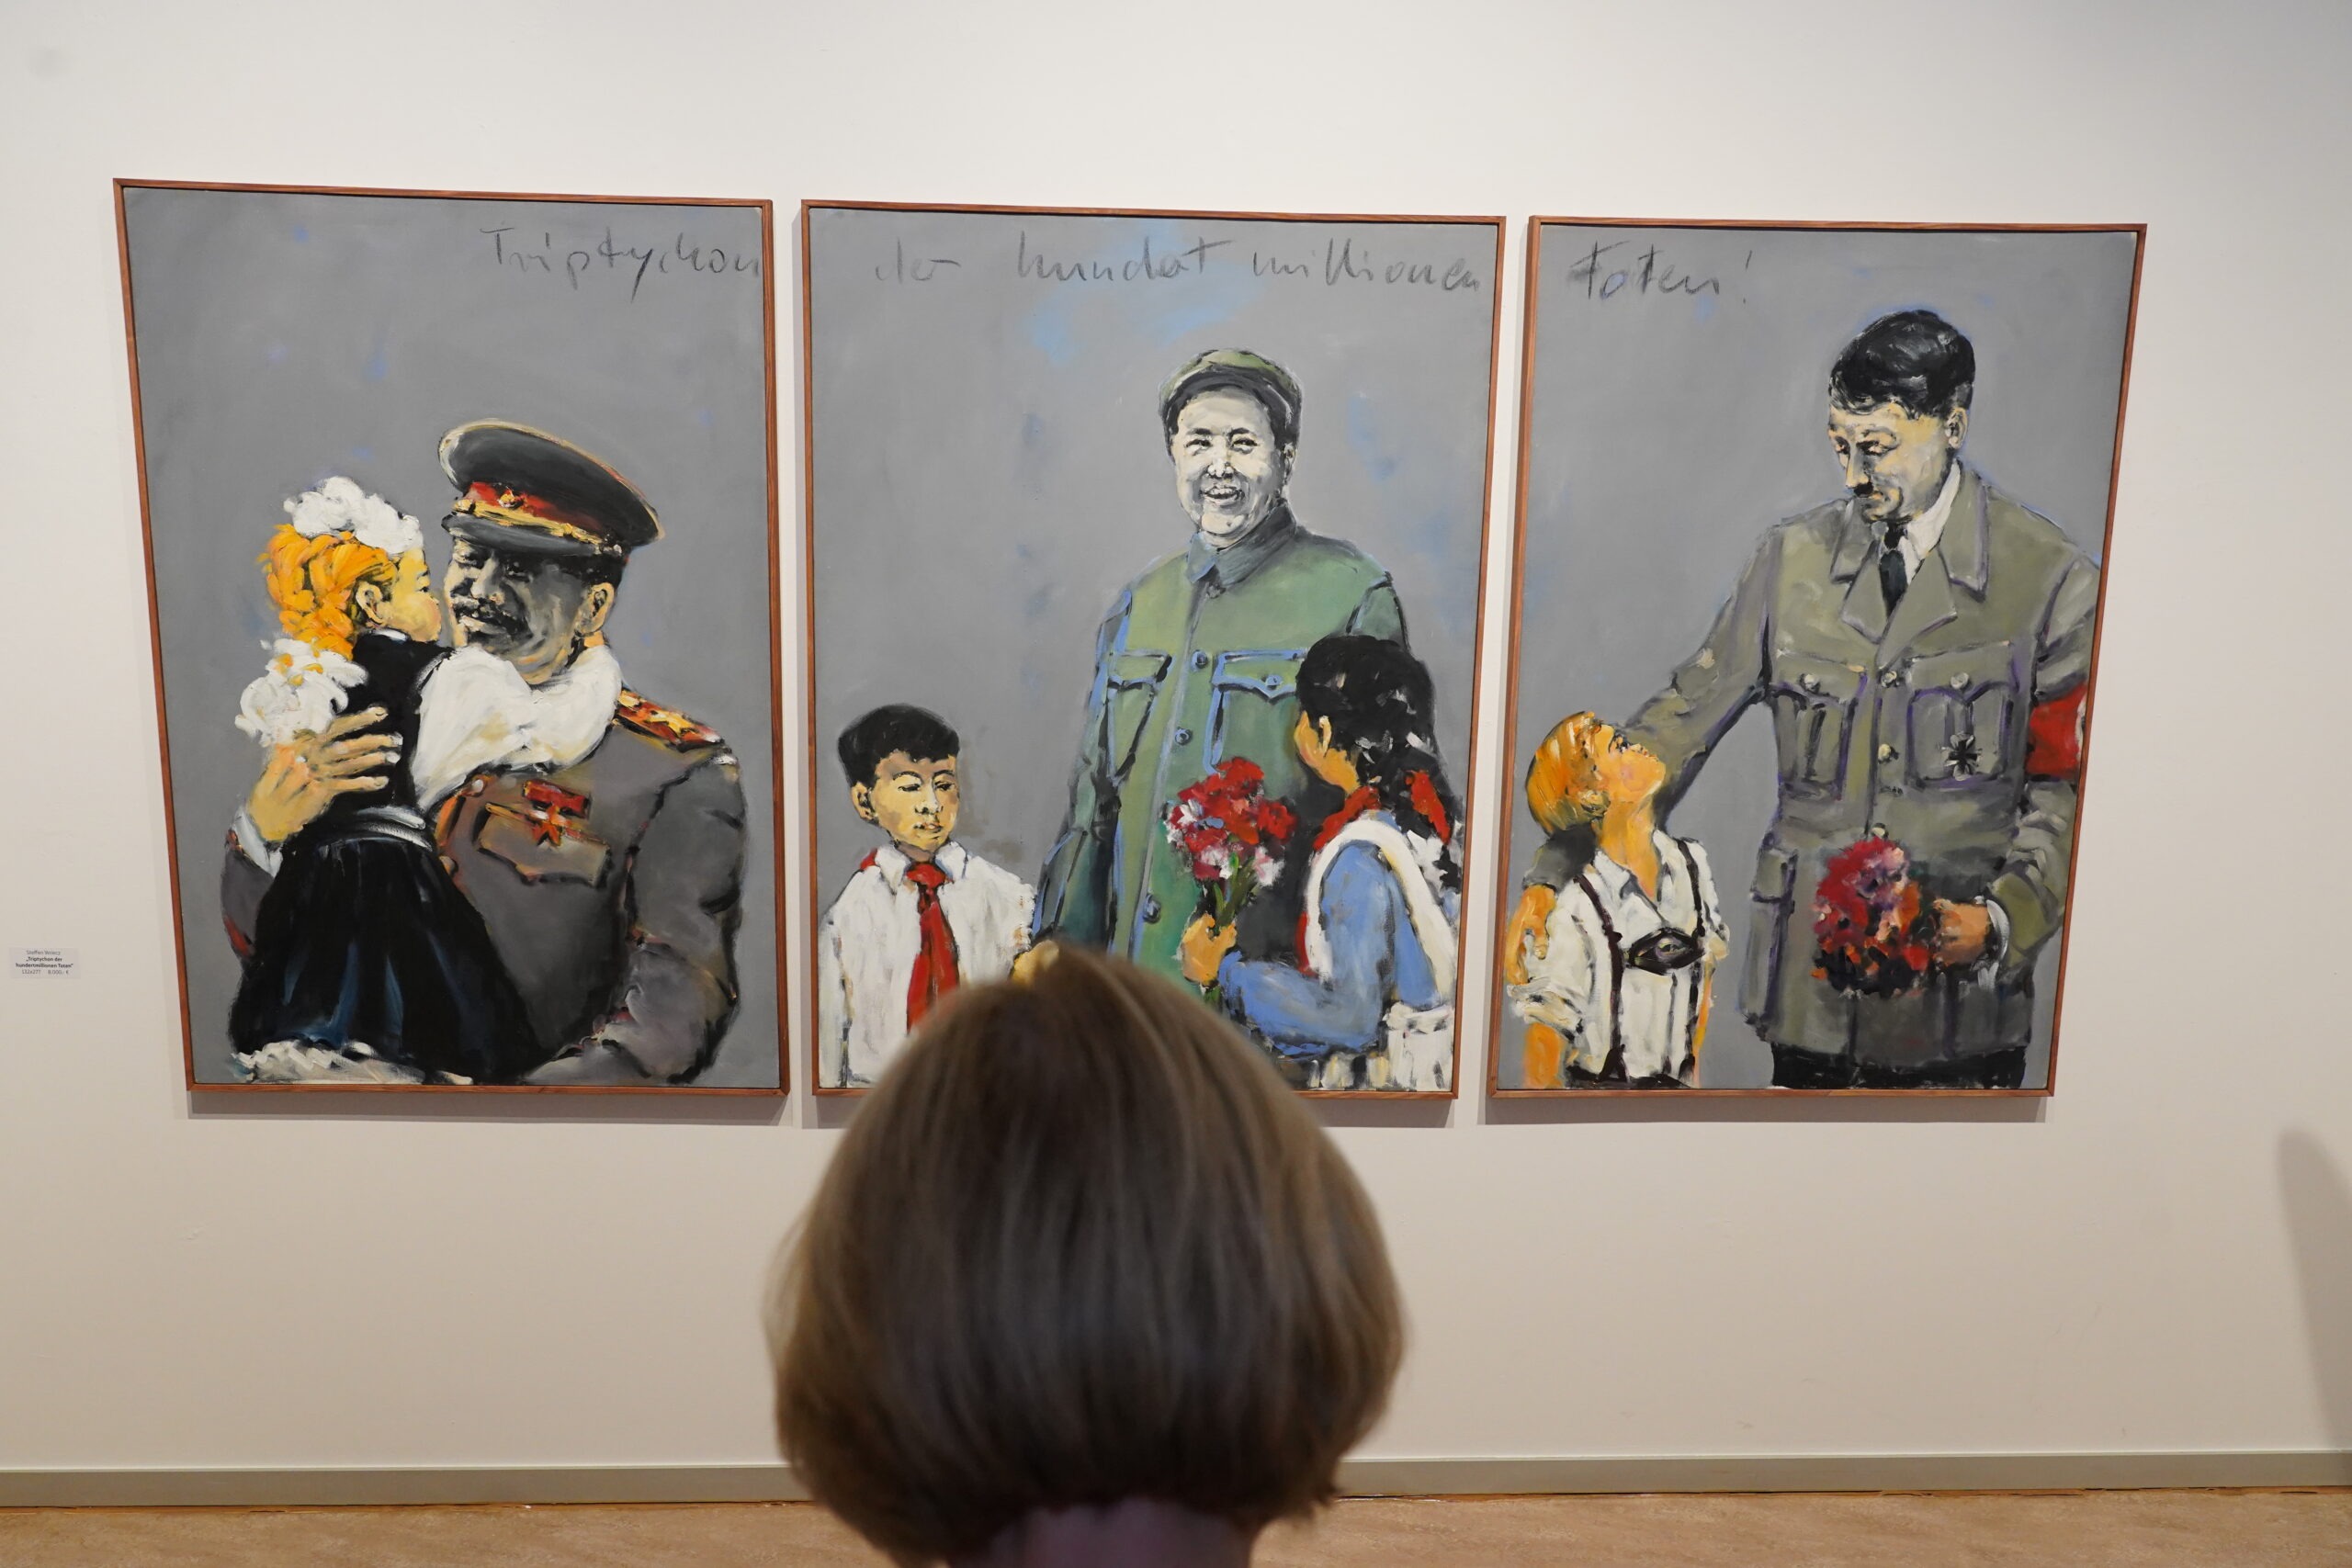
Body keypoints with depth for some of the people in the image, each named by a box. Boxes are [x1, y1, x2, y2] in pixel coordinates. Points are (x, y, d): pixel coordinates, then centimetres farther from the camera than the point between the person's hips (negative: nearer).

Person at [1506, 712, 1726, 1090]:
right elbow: (1546, 1032, -17)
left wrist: (1692, 1065, 15)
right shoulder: (1579, 908, -23)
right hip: (1601, 1085, -5)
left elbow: (1706, 967, 10)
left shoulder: (1692, 862, -3)